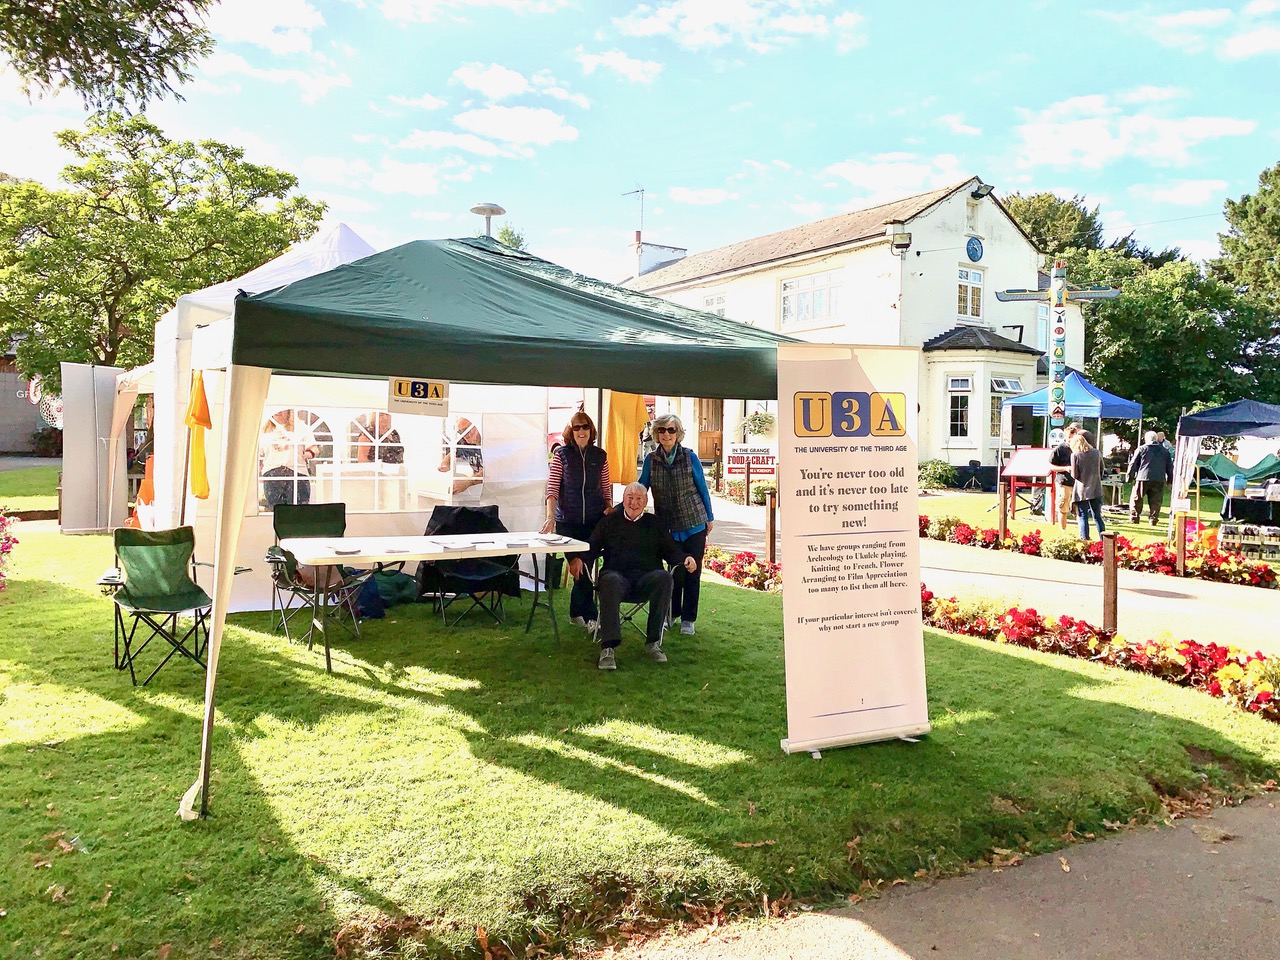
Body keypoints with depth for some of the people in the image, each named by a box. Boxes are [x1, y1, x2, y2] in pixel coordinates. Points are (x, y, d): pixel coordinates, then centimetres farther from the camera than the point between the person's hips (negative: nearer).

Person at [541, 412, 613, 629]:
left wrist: (609, 507, -4)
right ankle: (589, 616, 9)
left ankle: (576, 612, 21)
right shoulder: (562, 454, -1)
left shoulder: (600, 456, 6)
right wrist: (551, 517, -17)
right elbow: (552, 488, -6)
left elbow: (606, 488, 12)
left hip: (594, 520, 2)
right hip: (568, 521, -2)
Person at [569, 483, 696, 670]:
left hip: (646, 578, 1)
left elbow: (671, 550, 18)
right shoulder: (609, 522, 22)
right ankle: (608, 647, -42)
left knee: (664, 577, -34)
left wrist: (685, 559, -4)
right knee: (610, 581, -39)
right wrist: (578, 558, -10)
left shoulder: (654, 524, 24)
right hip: (617, 574, -1)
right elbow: (591, 547, 12)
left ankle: (653, 642, -27)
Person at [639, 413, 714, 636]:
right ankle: (672, 613, 25)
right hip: (668, 527, 1)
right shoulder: (651, 460, -1)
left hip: (694, 524, -1)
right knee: (674, 571, 7)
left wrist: (709, 517, 7)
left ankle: (688, 619, 15)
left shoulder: (690, 457, -4)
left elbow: (703, 489, 4)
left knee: (692, 571, 4)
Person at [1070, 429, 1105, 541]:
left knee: (1083, 517, 3)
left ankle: (1085, 540, 2)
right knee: (1098, 517, 13)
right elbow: (1102, 470, 12)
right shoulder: (1096, 453, 2)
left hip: (1082, 491, -4)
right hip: (1096, 490, 4)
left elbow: (1074, 475, -10)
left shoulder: (1075, 455, -11)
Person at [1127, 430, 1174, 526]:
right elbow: (1170, 467, 16)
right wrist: (1170, 480, 21)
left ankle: (1134, 518, 5)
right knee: (1155, 502, 5)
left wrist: (1130, 477, 8)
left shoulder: (1141, 449, 4)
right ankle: (1154, 520, 1)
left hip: (1143, 478, -2)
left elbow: (1133, 464, 2)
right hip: (1159, 480, 3)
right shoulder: (1165, 451, 14)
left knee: (1136, 499, 6)